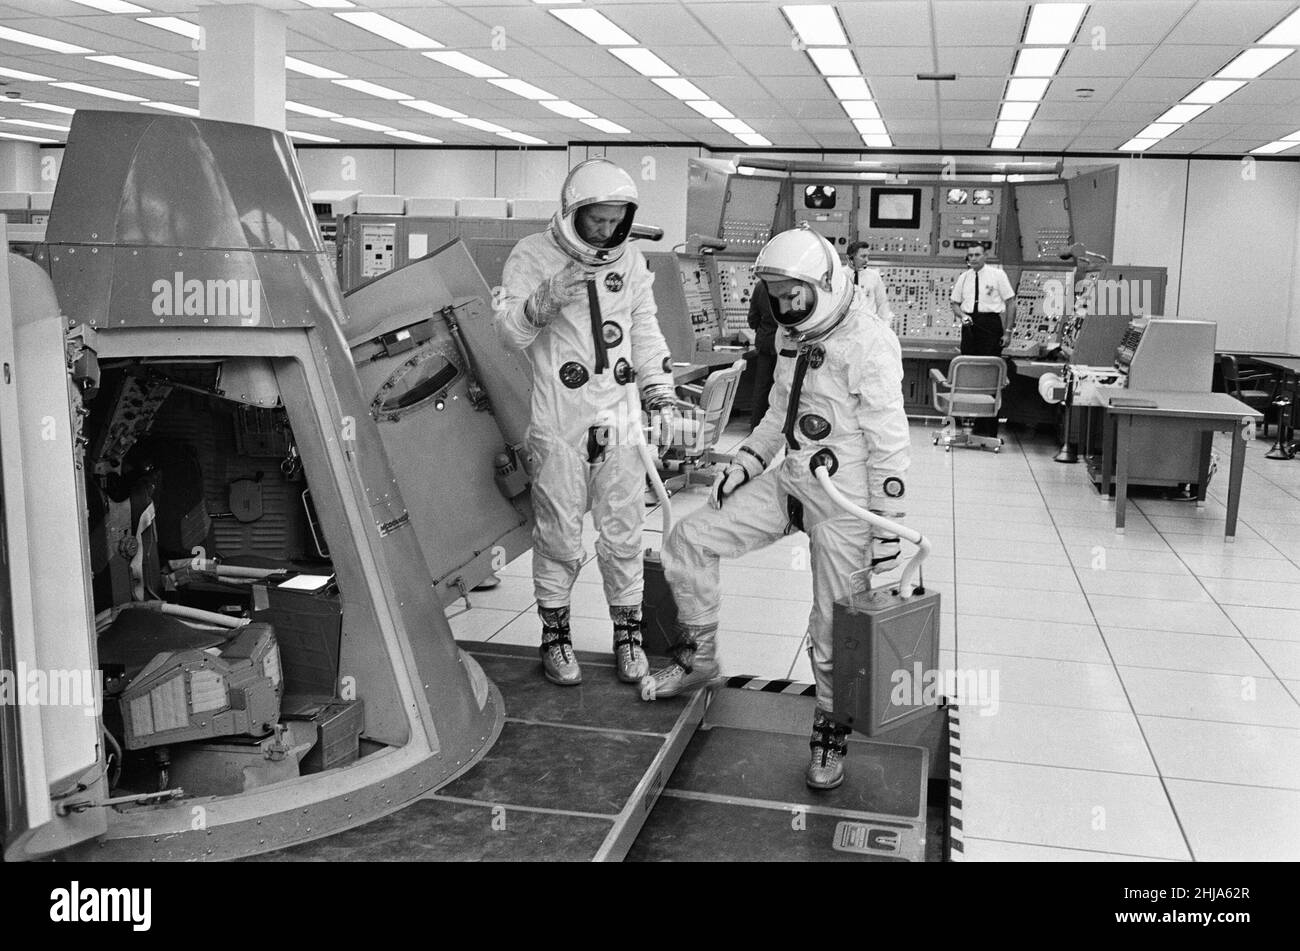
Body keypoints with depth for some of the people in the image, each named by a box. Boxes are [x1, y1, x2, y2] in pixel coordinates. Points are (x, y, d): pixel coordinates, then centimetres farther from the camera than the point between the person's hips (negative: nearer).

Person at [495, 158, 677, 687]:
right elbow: (508, 330, -11)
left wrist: (660, 390, 14)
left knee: (623, 533, 8)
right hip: (557, 424, -3)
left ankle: (627, 632, 22)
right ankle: (555, 634, 20)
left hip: (619, 420, 4)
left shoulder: (630, 260, 11)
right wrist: (547, 298, -28)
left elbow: (645, 328, 20)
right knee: (559, 534, 4)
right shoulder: (533, 256, -3)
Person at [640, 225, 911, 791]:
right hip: (788, 484, 8)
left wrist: (887, 534, -16)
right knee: (687, 543, -1)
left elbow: (890, 446, -17)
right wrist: (745, 462, 4)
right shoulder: (792, 339, 7)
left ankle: (831, 735, 27)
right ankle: (699, 660, 16)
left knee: (833, 632, 4)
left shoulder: (867, 346, -19)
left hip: (843, 505, -7)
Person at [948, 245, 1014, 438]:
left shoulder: (997, 274, 1)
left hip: (990, 323, -4)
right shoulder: (963, 278, 13)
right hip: (969, 325, 4)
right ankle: (976, 423, 10)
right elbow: (955, 304, 18)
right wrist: (962, 315, -5)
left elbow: (1010, 303, 0)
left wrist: (1007, 331, -6)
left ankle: (989, 428, -6)